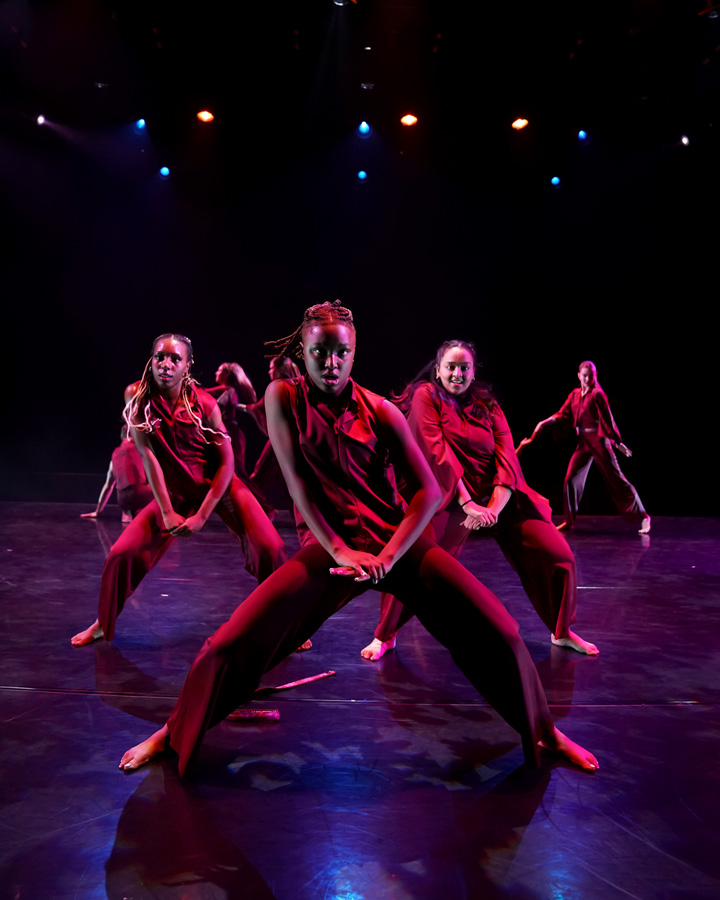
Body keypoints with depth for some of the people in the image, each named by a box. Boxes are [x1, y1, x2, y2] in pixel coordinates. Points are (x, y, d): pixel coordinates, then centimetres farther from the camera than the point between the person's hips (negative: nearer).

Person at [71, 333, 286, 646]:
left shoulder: (204, 403, -15)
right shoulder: (136, 395, -11)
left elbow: (226, 462, -12)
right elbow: (148, 455, -14)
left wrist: (201, 516, -16)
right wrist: (167, 512, -18)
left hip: (219, 486, -1)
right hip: (174, 491, 2)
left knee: (269, 548, -18)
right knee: (121, 553, -7)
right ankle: (103, 623, 21)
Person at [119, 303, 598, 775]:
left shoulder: (381, 411, 0)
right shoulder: (284, 397, -1)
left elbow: (429, 491, -3)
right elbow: (297, 482, -6)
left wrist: (387, 558, -15)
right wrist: (340, 552, -13)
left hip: (396, 539, 1)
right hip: (328, 545, -1)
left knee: (499, 633, -8)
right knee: (229, 646, -11)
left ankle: (545, 732, 20)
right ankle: (174, 733, 19)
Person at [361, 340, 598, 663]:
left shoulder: (487, 405, 8)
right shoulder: (426, 395, -3)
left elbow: (507, 456, -3)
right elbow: (436, 451, -14)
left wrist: (493, 508, -20)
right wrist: (468, 504, -21)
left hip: (498, 496, 4)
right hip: (448, 498, -4)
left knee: (558, 556, -3)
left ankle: (562, 632, 22)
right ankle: (385, 636, 3)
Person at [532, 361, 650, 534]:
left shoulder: (597, 394, -9)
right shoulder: (574, 394, 9)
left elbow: (608, 419, -11)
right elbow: (563, 414, 10)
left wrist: (618, 443, -12)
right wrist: (544, 422, -2)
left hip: (599, 441, -6)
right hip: (583, 441, 6)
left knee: (616, 479, -4)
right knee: (571, 478, 3)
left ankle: (642, 517, 5)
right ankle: (569, 521, 15)